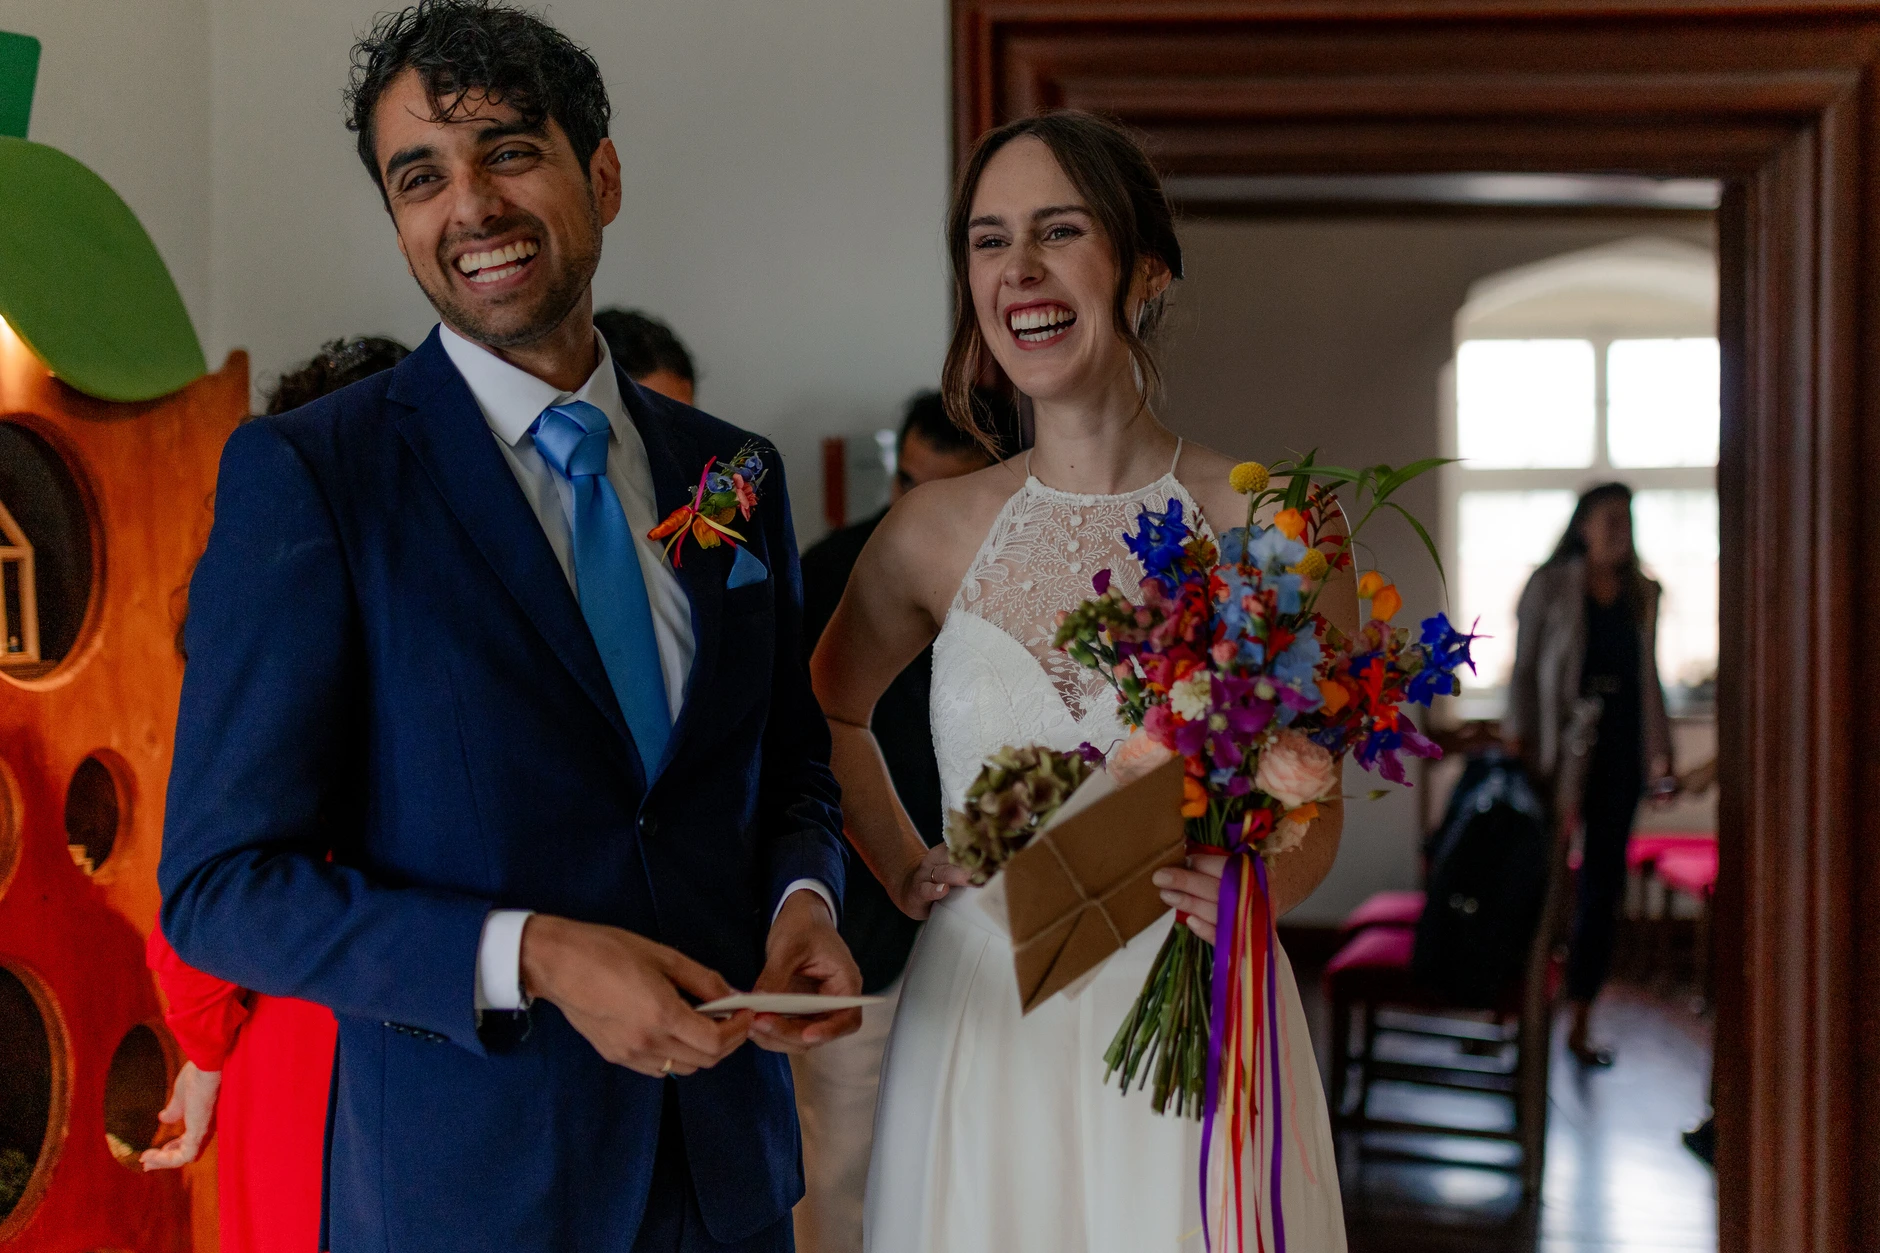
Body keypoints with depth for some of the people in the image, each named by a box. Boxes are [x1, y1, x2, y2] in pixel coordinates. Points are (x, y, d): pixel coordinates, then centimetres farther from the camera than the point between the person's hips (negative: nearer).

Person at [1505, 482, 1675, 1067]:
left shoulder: (1642, 594, 10)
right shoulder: (1549, 587, -2)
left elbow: (1649, 675, 16)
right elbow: (1523, 667, -4)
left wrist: (1661, 750, 11)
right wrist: (1518, 743, -11)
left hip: (1620, 751, 4)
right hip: (1558, 749, -4)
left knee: (1603, 885, 5)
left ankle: (1580, 1022, 12)